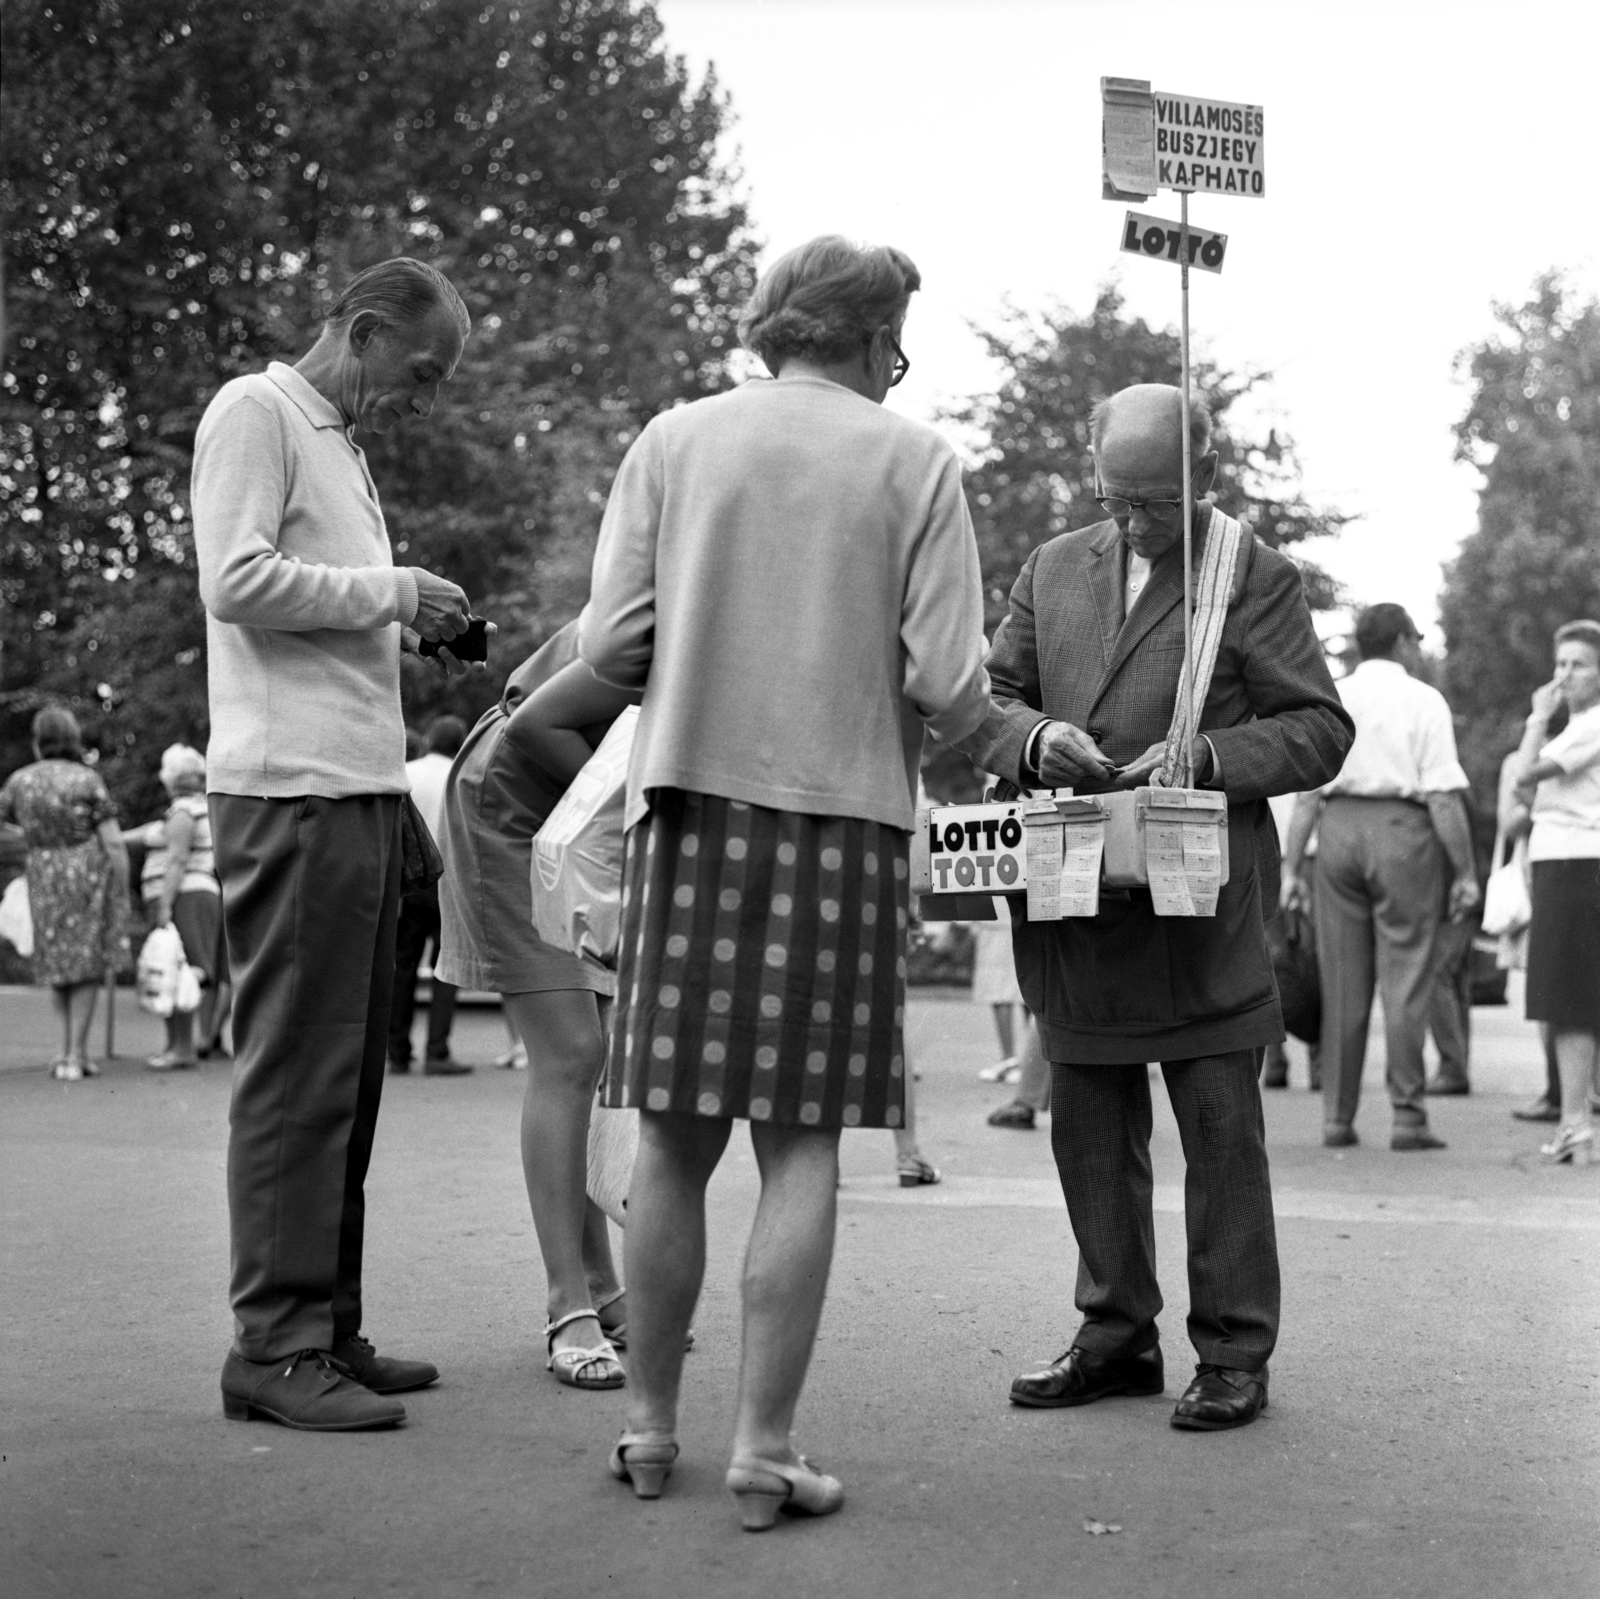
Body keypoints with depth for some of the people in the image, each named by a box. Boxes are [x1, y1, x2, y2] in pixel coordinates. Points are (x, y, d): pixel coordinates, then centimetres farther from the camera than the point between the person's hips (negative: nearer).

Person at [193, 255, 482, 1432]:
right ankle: (274, 1347, -3)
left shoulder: (339, 442, 25)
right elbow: (239, 582, -16)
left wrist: (413, 632, 9)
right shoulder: (256, 412, -3)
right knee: (295, 1079, -8)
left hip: (364, 793, 10)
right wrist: (385, 592, -9)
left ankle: (329, 1332, 17)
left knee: (346, 1080, 10)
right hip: (292, 792, -9)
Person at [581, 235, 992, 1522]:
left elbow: (609, 646, -1)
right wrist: (910, 716, 17)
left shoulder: (674, 441, 5)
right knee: (801, 1148, 3)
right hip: (843, 815, -2)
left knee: (675, 1140, 10)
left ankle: (651, 1427, 18)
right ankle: (764, 1449, 6)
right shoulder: (914, 461, 0)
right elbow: (951, 685, -6)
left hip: (690, 805, 2)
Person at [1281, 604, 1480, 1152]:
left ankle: (1337, 1118, 8)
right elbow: (1444, 796, -7)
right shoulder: (1424, 701, -1)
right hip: (1402, 830, -3)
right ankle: (1408, 1117, -1)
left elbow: (1307, 792, 3)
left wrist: (1291, 867, 4)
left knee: (1342, 983, 7)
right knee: (1405, 978, 0)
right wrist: (1465, 871, -4)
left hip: (1338, 829, 4)